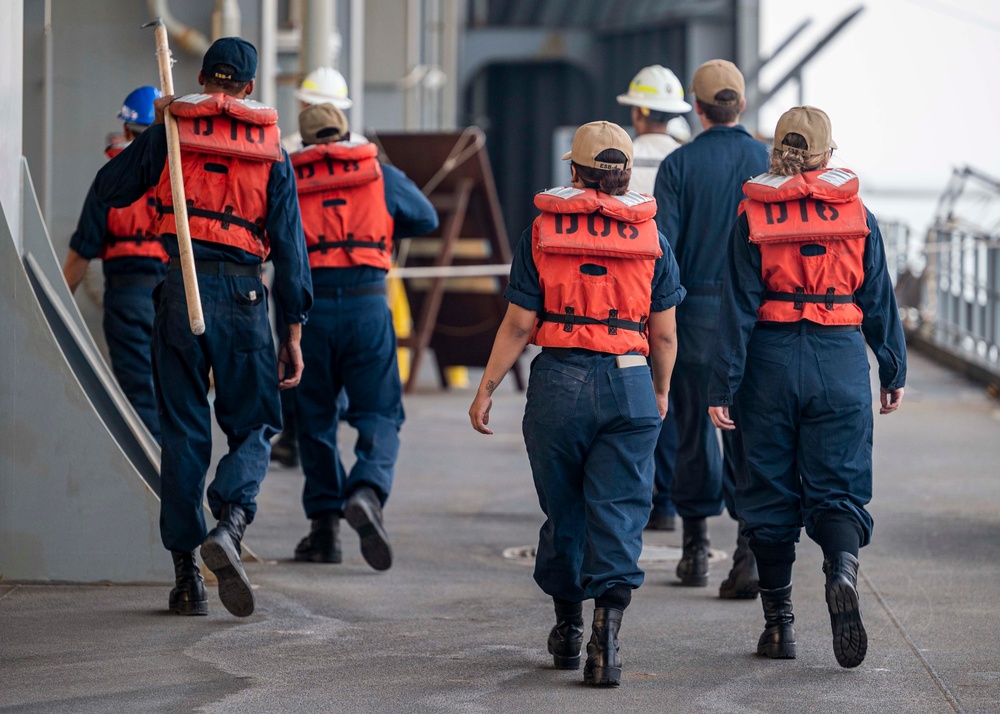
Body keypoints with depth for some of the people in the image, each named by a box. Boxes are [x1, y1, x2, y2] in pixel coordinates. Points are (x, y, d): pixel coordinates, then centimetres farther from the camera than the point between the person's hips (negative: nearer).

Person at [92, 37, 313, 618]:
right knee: (254, 427, 9)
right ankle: (229, 524, -20)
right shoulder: (271, 150, 7)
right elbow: (290, 244, 4)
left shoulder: (171, 133, 5)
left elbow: (110, 189, 14)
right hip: (243, 293, -1)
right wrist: (294, 332, 5)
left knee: (184, 433, 7)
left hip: (182, 288, 1)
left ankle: (186, 573, 5)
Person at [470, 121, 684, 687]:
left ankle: (568, 625, 29)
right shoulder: (650, 237, 3)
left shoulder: (542, 233, 1)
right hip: (629, 385, -1)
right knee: (618, 512, -2)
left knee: (564, 511, 15)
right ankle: (607, 631, -18)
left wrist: (487, 389, 7)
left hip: (558, 383, 1)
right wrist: (661, 391, 21)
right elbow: (665, 333, 5)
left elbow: (519, 325, -1)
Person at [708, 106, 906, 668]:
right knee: (837, 489, 4)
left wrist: (722, 387, -3)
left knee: (771, 493, 10)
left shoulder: (752, 218, -2)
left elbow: (738, 307, -4)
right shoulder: (858, 216, 1)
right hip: (841, 361, 0)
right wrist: (894, 373, 15)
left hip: (773, 359, 0)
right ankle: (843, 572, -28)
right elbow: (880, 301, 5)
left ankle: (780, 624, 12)